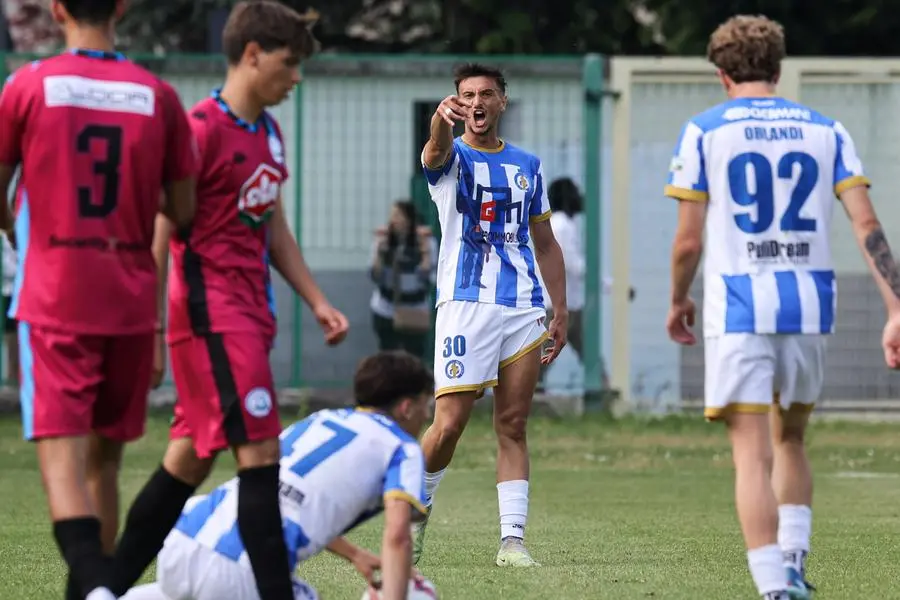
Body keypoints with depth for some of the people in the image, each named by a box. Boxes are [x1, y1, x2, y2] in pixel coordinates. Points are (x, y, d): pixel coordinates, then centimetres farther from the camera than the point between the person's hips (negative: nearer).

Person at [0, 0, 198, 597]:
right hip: (131, 302, 3)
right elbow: (184, 212, 6)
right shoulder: (158, 96, 2)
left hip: (53, 301, -3)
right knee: (104, 459, 15)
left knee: (62, 458, -10)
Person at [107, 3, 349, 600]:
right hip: (211, 310, -9)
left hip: (249, 311, 9)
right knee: (260, 450, -13)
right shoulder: (203, 128, -14)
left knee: (193, 456, 12)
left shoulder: (270, 133, 14)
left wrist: (317, 301, 19)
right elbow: (160, 230, -15)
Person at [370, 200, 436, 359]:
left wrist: (425, 249, -22)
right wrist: (380, 249, -17)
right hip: (385, 312, 2)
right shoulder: (384, 242, -4)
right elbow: (376, 276, -7)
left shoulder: (425, 242, -9)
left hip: (414, 315, -2)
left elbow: (426, 275, -16)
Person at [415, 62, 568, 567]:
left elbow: (545, 243, 20)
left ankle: (513, 539, 1)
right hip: (466, 304, -4)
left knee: (513, 427, 1)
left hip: (523, 309, 4)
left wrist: (562, 311, 11)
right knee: (450, 425, -9)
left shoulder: (527, 166, 15)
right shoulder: (452, 158, 1)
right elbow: (437, 149, -25)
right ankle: (416, 510, 14)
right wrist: (442, 120, -50)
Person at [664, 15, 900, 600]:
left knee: (753, 455, -5)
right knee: (790, 441, 23)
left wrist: (678, 302, 16)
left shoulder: (703, 132, 2)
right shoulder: (826, 131, 9)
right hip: (811, 308, 3)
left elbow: (688, 240, -2)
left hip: (738, 309, -3)